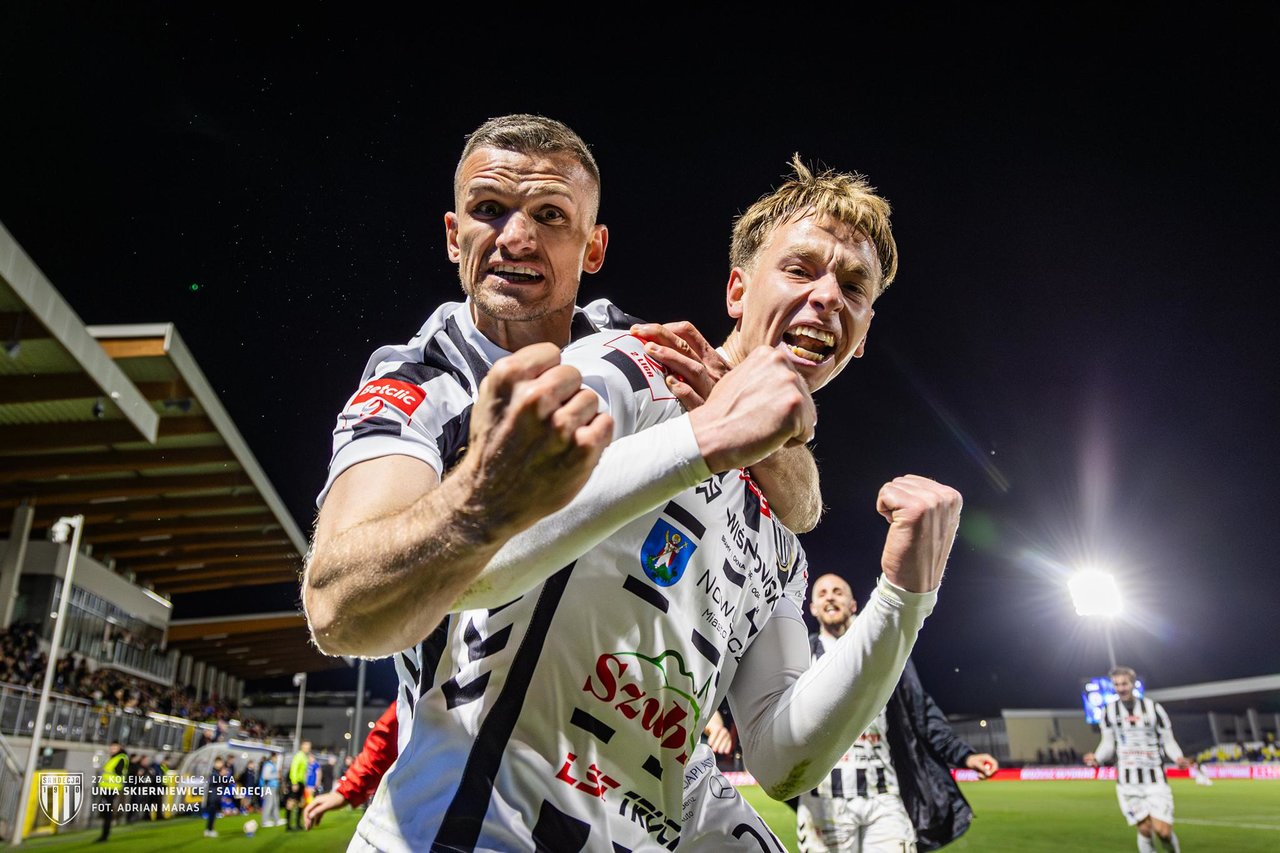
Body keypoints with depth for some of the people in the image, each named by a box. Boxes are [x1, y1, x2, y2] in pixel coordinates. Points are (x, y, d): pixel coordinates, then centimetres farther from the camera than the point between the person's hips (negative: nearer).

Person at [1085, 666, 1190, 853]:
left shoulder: (1153, 708, -2)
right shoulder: (1109, 711, 2)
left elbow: (1168, 741, 4)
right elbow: (1108, 744, 8)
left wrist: (1178, 758, -16)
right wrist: (1097, 758, -12)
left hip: (1155, 779, -1)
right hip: (1127, 780, 1)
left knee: (1161, 830, -9)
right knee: (1144, 829, -3)